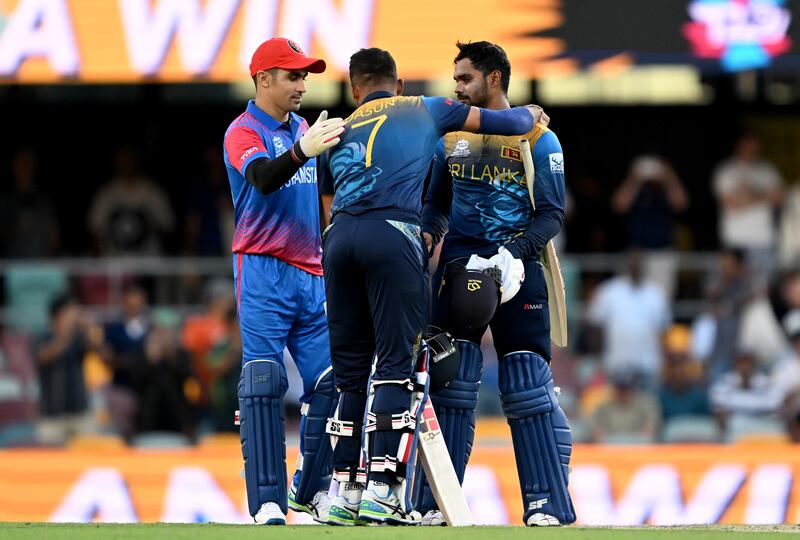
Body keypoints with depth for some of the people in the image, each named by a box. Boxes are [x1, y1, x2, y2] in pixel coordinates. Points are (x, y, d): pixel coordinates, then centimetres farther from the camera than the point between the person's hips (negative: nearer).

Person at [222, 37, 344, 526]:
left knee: (329, 382, 2)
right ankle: (268, 502, -15)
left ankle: (314, 490, 11)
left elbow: (327, 184, 25)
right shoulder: (244, 132, -6)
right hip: (264, 270, -7)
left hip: (312, 274, 7)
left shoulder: (302, 128, 17)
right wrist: (301, 153, -44)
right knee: (263, 384, -12)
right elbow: (262, 176, -27)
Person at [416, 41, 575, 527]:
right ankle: (437, 501, 0)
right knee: (449, 384, -2)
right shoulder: (451, 138, 14)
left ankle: (548, 504, -2)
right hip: (458, 264, 4)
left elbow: (552, 213, -5)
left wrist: (515, 251, -20)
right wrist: (428, 233, 1)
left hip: (518, 269, -3)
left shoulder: (539, 139, 0)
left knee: (527, 386, -5)